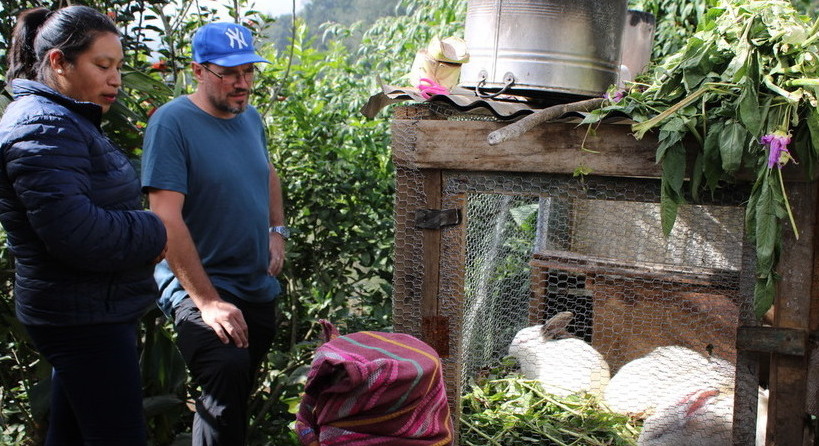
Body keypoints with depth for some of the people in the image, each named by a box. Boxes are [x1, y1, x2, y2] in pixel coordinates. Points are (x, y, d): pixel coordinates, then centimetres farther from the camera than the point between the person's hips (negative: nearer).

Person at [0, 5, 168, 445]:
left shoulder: (67, 121, 14)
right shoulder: (44, 129, -19)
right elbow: (76, 232, -28)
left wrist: (145, 235, 2)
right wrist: (152, 233, -13)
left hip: (90, 312, 10)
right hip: (86, 316, -10)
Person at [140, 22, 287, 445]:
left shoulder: (250, 117, 7)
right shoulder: (171, 122, -15)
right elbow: (166, 218, -21)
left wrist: (276, 231, 9)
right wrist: (208, 301, -25)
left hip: (258, 288, 7)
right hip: (198, 287, -7)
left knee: (232, 396, 16)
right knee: (228, 371, -31)